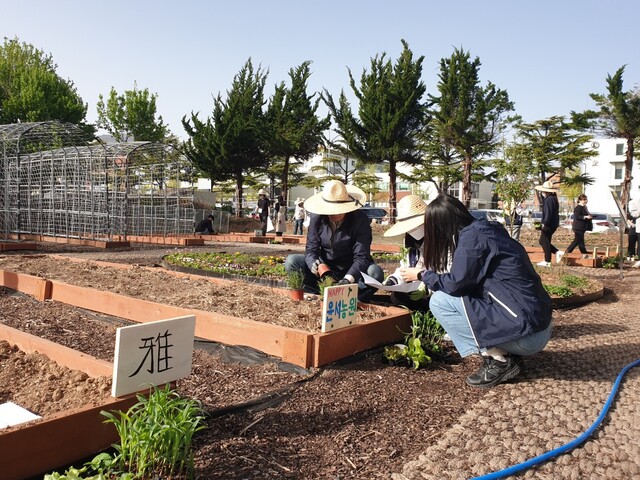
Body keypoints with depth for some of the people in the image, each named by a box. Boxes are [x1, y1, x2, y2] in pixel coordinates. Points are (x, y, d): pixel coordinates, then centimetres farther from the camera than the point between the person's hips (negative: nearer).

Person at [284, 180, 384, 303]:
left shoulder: (360, 220, -18)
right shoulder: (316, 217, -9)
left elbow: (361, 257, -24)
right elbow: (311, 250, -11)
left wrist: (348, 279, -43)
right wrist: (315, 264, -36)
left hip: (352, 272, -2)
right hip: (325, 269, 3)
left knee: (375, 272, -33)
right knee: (291, 261, -18)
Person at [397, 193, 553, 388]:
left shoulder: (471, 236, -14)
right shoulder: (485, 230, 13)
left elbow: (455, 284, -12)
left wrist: (422, 275, 4)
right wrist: (431, 275, 27)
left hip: (526, 332, -9)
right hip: (536, 322, 9)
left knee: (439, 301, -6)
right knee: (457, 296, 18)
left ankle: (500, 361, -2)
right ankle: (505, 353, 11)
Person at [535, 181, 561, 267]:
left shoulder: (549, 199, -18)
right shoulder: (553, 198, 14)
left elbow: (548, 213, -24)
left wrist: (544, 223, -23)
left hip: (548, 225, -10)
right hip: (553, 224, 10)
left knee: (545, 242, 0)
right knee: (542, 241, 18)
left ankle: (547, 261, 7)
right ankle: (557, 252, 13)